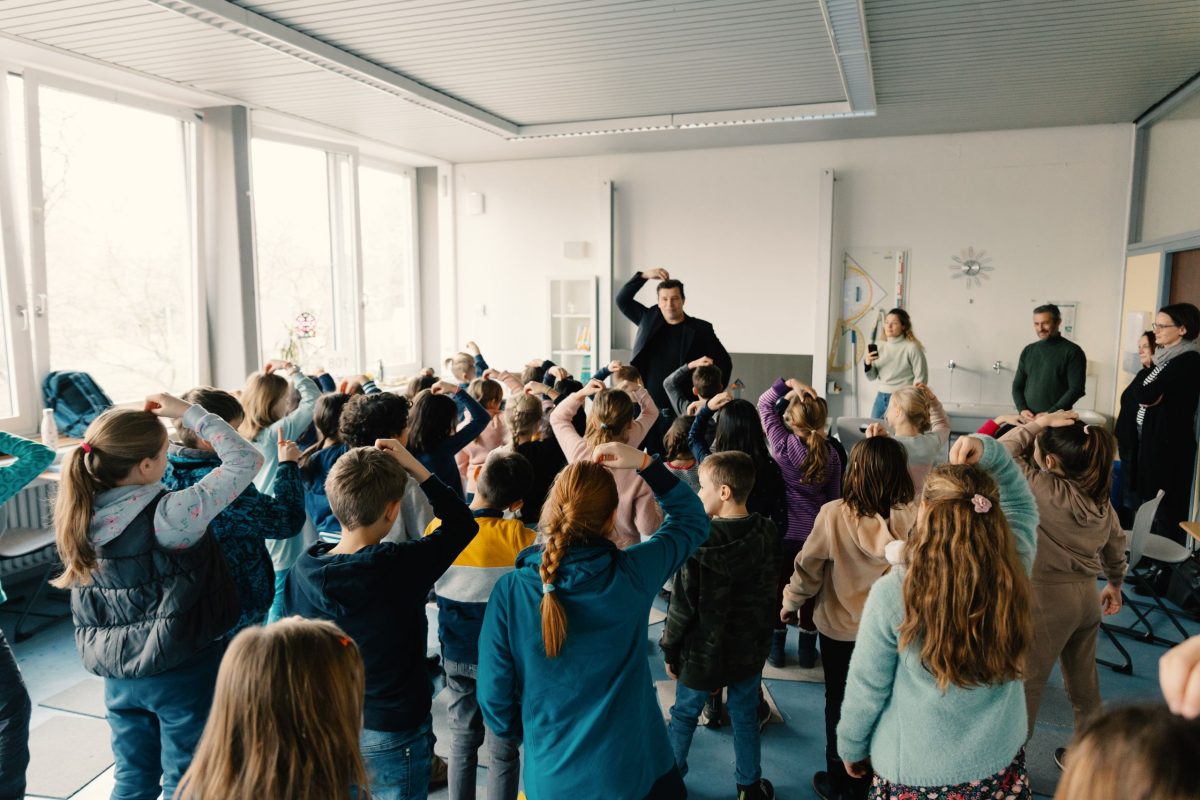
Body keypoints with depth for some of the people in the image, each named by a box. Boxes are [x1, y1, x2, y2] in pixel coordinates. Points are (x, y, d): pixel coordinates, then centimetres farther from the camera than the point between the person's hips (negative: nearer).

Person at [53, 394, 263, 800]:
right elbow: (248, 460, -21)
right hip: (182, 672, -6)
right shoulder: (167, 514, -25)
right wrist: (188, 412, -14)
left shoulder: (79, 515, -7)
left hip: (118, 674, 6)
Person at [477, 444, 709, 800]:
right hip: (635, 767, 0)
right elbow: (692, 518, 1)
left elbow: (494, 696, -9)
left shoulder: (510, 592, -17)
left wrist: (525, 733, 10)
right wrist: (644, 463, -6)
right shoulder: (633, 573, -17)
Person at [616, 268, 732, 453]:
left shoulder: (700, 329, -1)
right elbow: (622, 300, 11)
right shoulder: (649, 320, 8)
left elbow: (724, 363, 5)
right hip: (650, 410, 3)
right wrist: (644, 276, 0)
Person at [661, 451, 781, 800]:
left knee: (684, 715, 18)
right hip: (751, 648, 4)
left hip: (704, 651, -3)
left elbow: (683, 607, -18)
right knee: (745, 717, 21)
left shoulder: (698, 542, -26)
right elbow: (772, 592, 1)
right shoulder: (767, 533, -12)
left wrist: (669, 650, -3)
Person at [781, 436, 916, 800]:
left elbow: (808, 567, -12)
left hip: (840, 628, -2)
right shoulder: (912, 515, -20)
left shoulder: (834, 514, -24)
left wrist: (791, 601, 4)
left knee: (839, 704, 18)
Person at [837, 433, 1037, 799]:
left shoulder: (893, 593, -28)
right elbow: (1023, 506, 5)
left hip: (917, 770, -3)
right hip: (1001, 756, 4)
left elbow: (866, 689, -15)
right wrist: (991, 453, -9)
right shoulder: (1015, 570, -18)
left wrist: (850, 746, 2)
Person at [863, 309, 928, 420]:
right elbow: (872, 377, 13)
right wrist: (867, 364, -6)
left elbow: (921, 379, -8)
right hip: (881, 398, 6)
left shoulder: (912, 347, -8)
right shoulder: (881, 347, 9)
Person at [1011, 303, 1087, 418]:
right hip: (1028, 418, 4)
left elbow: (1076, 389, -7)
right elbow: (1017, 385, 15)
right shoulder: (1028, 351, 13)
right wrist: (1022, 409, -3)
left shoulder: (1072, 351, -1)